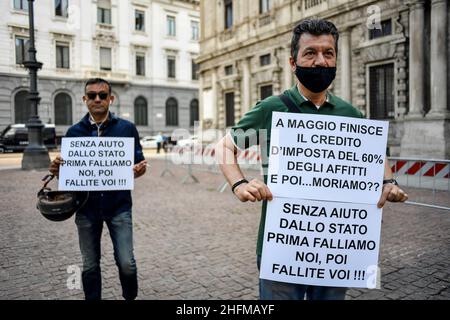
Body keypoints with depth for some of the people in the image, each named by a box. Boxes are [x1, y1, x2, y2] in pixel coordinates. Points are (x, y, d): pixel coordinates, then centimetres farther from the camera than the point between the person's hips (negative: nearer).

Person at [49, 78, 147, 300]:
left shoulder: (127, 128, 2)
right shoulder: (74, 132, 6)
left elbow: (137, 164, 4)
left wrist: (140, 170, -19)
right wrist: (57, 170, -11)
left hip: (118, 206, -2)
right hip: (87, 207, 2)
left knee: (126, 263, -4)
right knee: (90, 265, 12)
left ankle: (130, 297, 24)